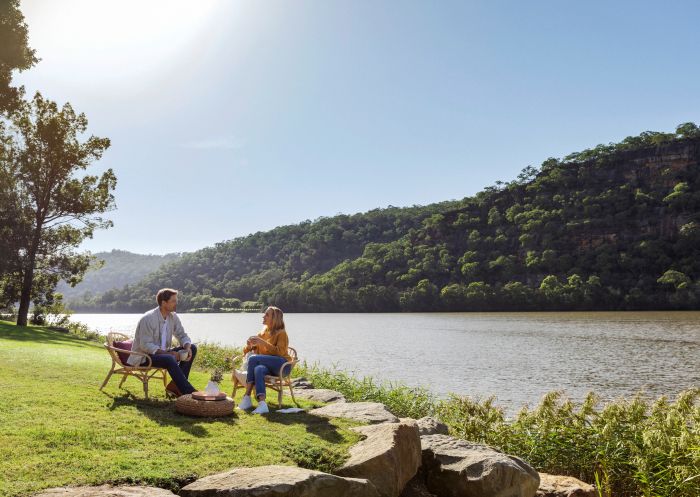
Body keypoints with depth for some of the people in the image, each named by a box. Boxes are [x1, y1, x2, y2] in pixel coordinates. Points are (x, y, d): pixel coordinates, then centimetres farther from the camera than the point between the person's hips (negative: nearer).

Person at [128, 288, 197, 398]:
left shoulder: (173, 317, 1)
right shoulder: (148, 319, -20)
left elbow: (182, 335, 8)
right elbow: (145, 345, -24)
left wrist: (187, 348, -16)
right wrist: (169, 352, -33)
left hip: (163, 352, 8)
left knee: (192, 348, -9)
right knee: (170, 359, -37)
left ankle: (175, 386, -11)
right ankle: (189, 392, -31)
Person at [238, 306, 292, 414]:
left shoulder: (281, 333, 2)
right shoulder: (263, 332, 19)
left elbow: (280, 352, -14)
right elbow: (246, 350, 20)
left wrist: (263, 343, -21)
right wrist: (249, 345, -5)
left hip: (281, 364, -5)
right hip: (267, 365, 5)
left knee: (253, 359, -29)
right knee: (258, 369, -34)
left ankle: (247, 398, -29)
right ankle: (262, 404, -46)